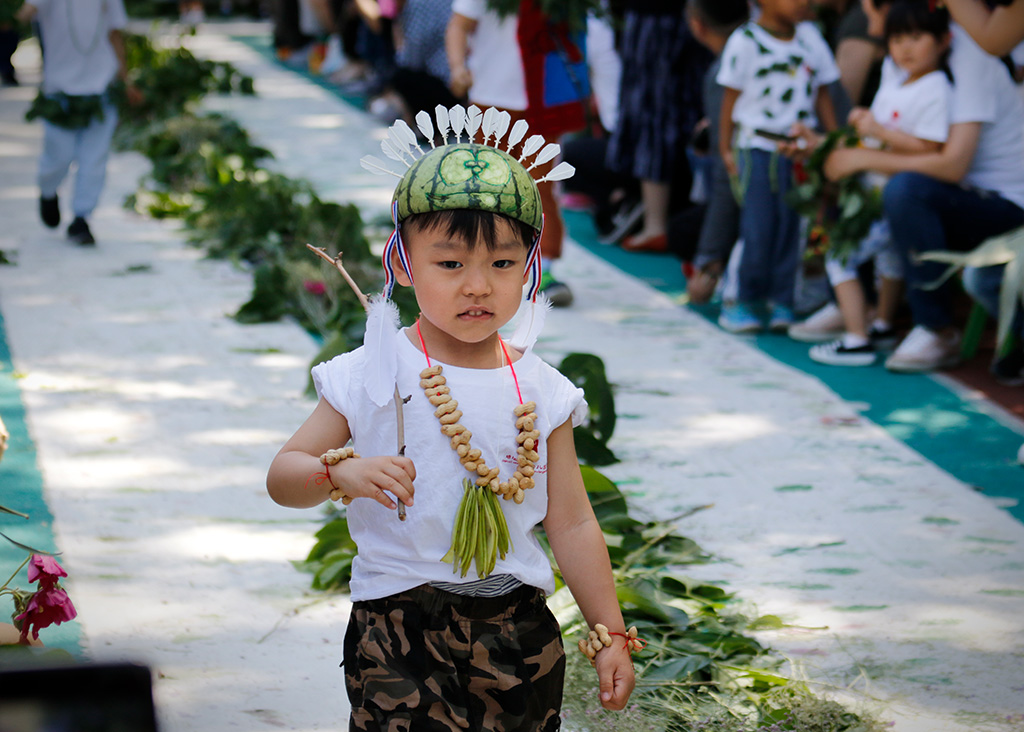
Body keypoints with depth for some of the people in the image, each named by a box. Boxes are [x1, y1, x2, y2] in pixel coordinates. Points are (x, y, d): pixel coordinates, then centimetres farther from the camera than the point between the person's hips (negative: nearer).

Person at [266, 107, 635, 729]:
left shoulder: (541, 392, 3)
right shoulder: (372, 376, -3)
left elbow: (572, 524, 8)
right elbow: (284, 478, 0)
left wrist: (611, 635, 8)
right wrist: (339, 472, -22)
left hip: (517, 629, 2)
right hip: (400, 627, -2)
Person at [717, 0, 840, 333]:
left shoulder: (810, 37, 6)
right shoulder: (745, 41, -7)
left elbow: (821, 94, 12)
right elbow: (731, 96, -2)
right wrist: (726, 148, -2)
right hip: (757, 146, -4)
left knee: (790, 224, 3)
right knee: (757, 227, -6)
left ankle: (781, 303, 10)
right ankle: (737, 302, 5)